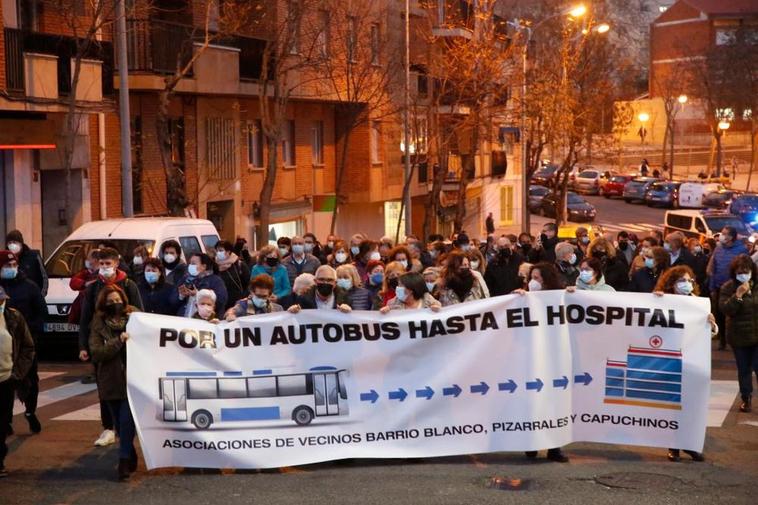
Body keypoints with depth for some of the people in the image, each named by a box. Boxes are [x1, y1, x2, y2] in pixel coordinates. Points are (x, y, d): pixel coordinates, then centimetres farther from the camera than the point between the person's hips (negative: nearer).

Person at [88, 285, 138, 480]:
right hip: (112, 380, 2)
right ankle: (130, 457, 27)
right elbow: (96, 352, -9)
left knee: (126, 420, -12)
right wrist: (119, 341, -19)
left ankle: (124, 461, -8)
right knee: (120, 422, 10)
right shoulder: (99, 324, 1)